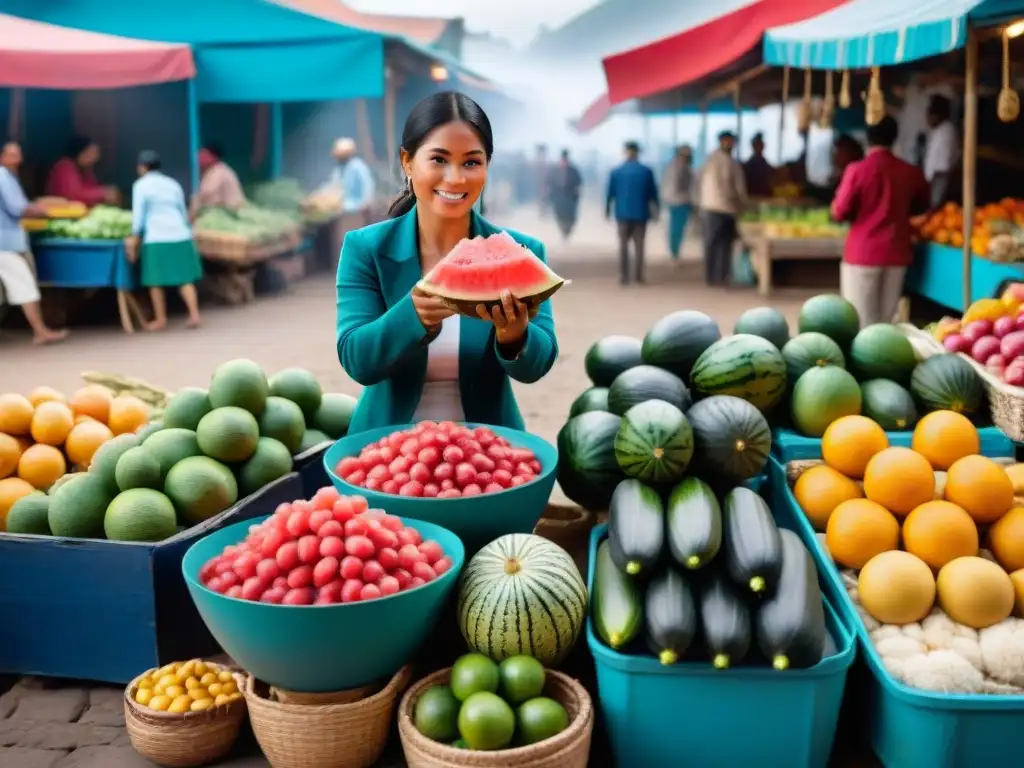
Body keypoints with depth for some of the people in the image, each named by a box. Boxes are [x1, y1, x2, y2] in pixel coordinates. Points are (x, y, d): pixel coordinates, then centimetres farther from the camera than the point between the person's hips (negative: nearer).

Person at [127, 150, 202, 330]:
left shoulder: (141, 185, 0)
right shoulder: (172, 184, 15)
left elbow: (138, 215, -5)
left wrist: (134, 240, -1)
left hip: (157, 239, -5)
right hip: (180, 235, 5)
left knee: (156, 281, 5)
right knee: (185, 278, 5)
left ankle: (161, 320, 8)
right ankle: (194, 315, -3)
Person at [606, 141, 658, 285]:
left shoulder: (616, 172, -2)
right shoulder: (646, 171, -3)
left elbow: (610, 193, 1)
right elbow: (653, 193, 2)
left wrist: (608, 210, 14)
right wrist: (655, 211, 13)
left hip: (623, 213, 0)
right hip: (640, 213, 0)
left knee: (623, 245, 6)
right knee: (639, 245, 5)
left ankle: (624, 276, 0)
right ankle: (639, 276, 4)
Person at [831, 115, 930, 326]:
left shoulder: (857, 170, -11)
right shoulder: (911, 172, 2)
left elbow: (840, 212, -8)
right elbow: (921, 206, 19)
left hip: (863, 253, -4)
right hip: (897, 252, 4)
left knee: (860, 320, 2)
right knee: (887, 320, 10)